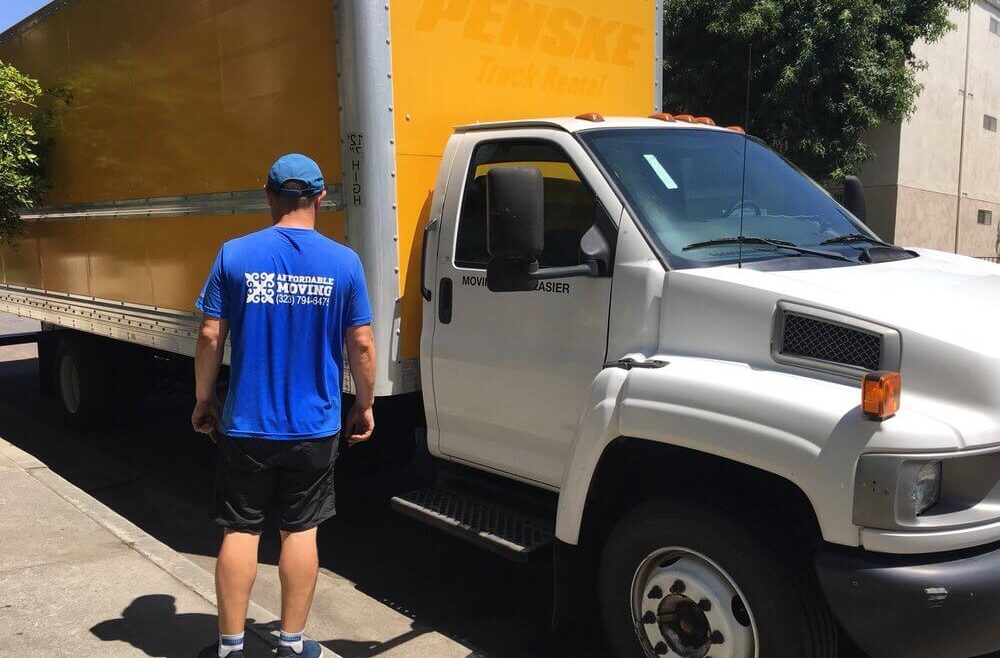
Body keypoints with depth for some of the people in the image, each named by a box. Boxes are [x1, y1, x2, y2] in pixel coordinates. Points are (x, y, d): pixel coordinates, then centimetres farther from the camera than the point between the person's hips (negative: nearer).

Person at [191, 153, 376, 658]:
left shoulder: (235, 255, -6)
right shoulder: (343, 262, -6)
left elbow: (211, 336, -4)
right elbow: (361, 344, -4)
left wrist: (204, 399, 9)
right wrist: (364, 407, 9)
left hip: (246, 424, 0)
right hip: (314, 427, 0)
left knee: (239, 530, 12)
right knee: (300, 530, 12)